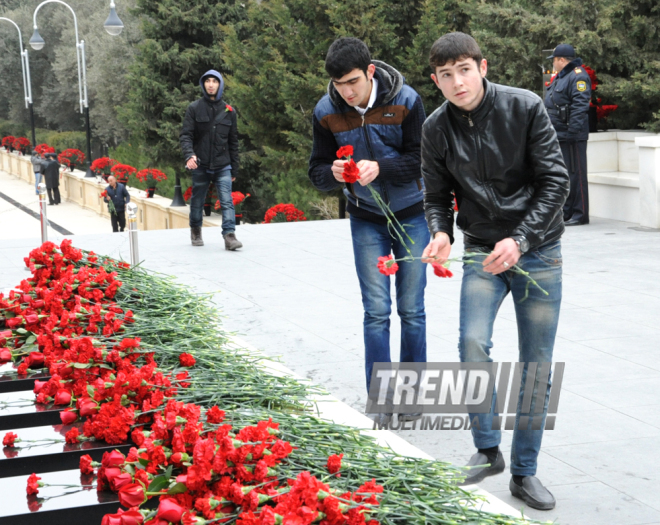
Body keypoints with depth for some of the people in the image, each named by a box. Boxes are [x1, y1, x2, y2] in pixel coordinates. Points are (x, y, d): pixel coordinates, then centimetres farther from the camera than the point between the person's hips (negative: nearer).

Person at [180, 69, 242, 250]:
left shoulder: (228, 111, 9)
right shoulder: (194, 109, 2)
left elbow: (233, 142, 13)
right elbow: (186, 135, -4)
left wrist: (234, 169, 12)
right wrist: (189, 154, -23)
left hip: (223, 167, 1)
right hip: (201, 167, 0)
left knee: (227, 201, -13)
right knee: (197, 201, 11)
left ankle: (230, 235, -18)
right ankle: (196, 232, 31)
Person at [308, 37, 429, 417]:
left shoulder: (406, 101, -16)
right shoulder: (326, 112, -10)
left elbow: (422, 159, -15)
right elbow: (317, 172, -4)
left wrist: (379, 167, -32)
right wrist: (334, 173, -28)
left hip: (412, 217, -1)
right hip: (367, 221, 1)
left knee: (412, 310, 5)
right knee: (377, 312, -1)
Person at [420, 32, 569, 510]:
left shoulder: (525, 108, -11)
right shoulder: (437, 129, -3)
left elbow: (555, 180, -11)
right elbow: (438, 196, 6)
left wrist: (519, 240, -22)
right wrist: (440, 232, -17)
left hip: (538, 251, -1)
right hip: (482, 254, 1)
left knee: (536, 366, 2)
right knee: (472, 343, -19)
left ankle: (525, 471, 16)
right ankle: (488, 449, 2)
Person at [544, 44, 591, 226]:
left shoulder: (578, 77, -13)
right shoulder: (560, 77, 20)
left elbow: (580, 106, -22)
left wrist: (572, 132, -27)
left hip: (572, 137, -10)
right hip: (557, 136, 10)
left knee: (575, 175, -6)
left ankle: (580, 214, -1)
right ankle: (565, 212, 22)